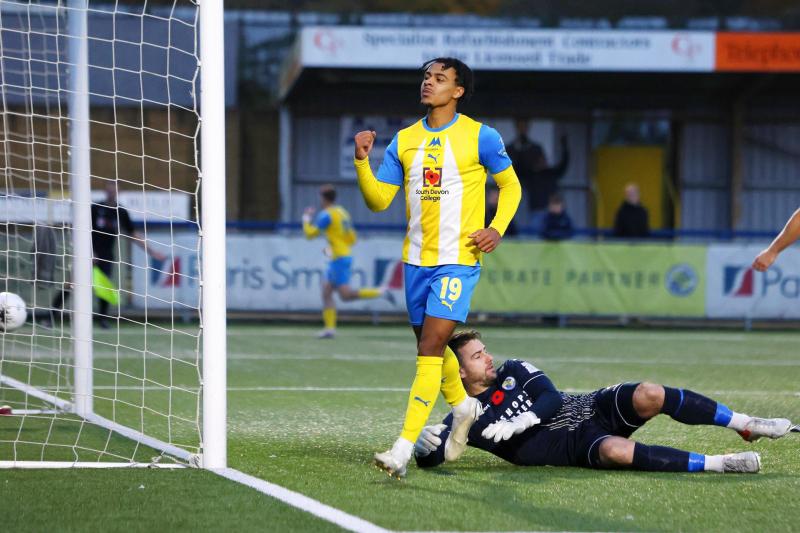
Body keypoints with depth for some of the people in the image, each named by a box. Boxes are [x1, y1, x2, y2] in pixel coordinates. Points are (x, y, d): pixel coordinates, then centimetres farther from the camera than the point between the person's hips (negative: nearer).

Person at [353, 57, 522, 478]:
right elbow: (379, 200, 7)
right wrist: (361, 161, -9)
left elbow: (510, 186, 8)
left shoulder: (479, 137, -3)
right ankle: (463, 408, 43)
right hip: (416, 258, 6)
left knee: (430, 348, -15)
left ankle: (403, 450, -21)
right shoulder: (404, 140, 9)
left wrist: (497, 228, -7)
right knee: (430, 345, 15)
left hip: (458, 259, -6)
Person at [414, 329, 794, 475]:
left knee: (648, 396, -25)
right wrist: (426, 446, -29)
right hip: (577, 446, -3)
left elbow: (552, 400, -2)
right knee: (614, 451, -37)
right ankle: (717, 464, -34)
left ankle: (747, 425, -14)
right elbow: (429, 459, -5)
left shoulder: (513, 371, 10)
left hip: (594, 408, 3)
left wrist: (516, 424, -17)